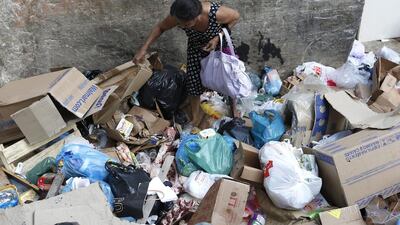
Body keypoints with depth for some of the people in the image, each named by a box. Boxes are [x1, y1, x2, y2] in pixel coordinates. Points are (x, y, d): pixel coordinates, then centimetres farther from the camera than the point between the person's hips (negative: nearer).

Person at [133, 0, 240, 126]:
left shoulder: (216, 13, -42)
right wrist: (144, 48, -20)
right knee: (193, 82, 2)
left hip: (220, 42, -2)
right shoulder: (178, 17, -32)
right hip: (196, 46, 2)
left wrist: (218, 37, -30)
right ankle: (196, 115, 26)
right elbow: (160, 27, -13)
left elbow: (236, 16, -20)